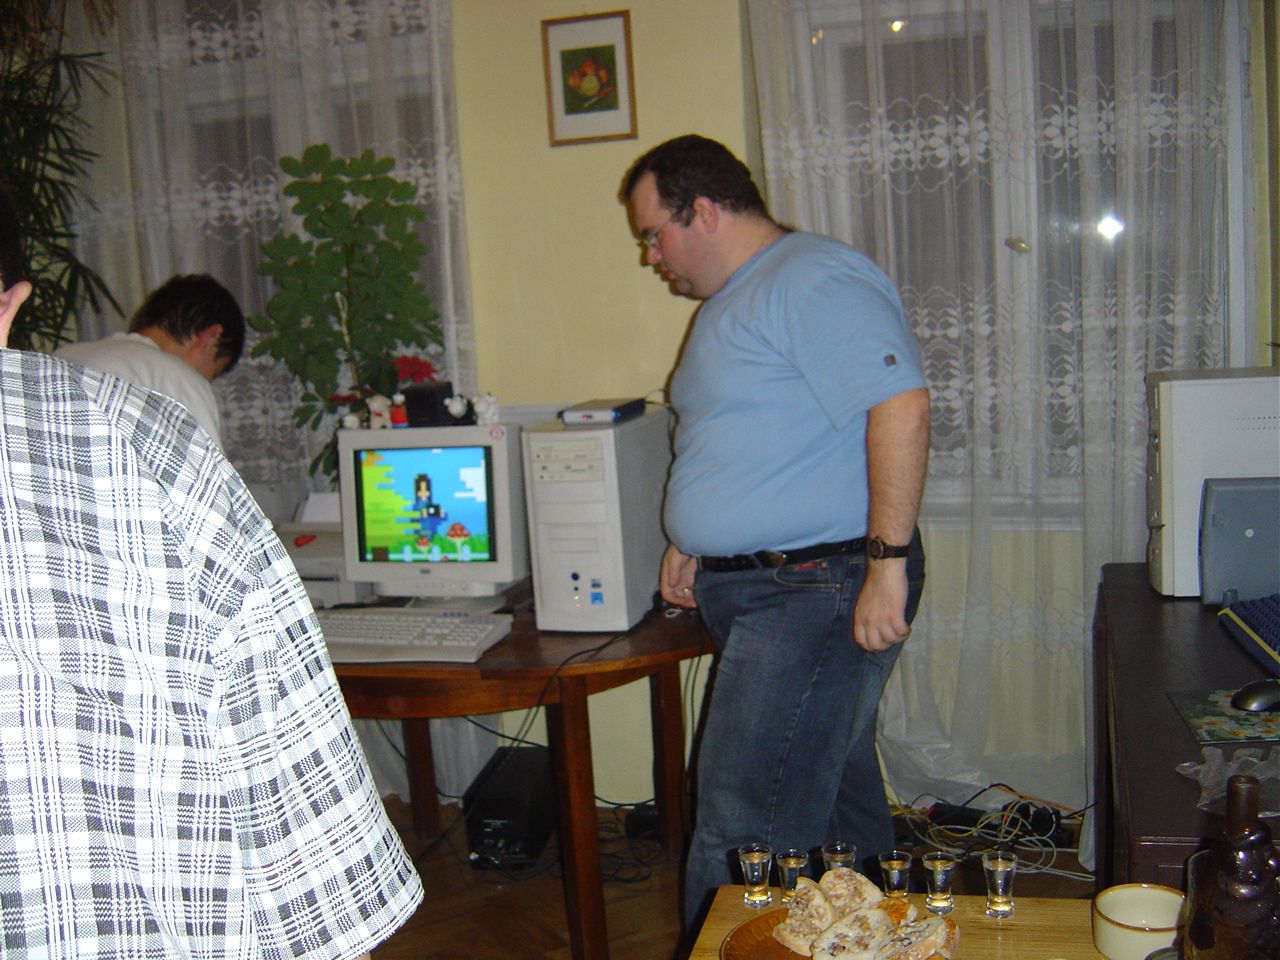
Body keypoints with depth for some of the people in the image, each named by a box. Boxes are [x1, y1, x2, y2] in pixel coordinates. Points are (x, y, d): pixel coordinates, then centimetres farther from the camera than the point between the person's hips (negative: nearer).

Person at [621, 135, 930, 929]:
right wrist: (696, 541, 21)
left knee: (742, 830, -7)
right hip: (754, 589, 10)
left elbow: (900, 404, -24)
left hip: (820, 592, -10)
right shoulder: (734, 299, 19)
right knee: (834, 800, 19)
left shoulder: (812, 280, -14)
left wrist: (887, 562, -27)